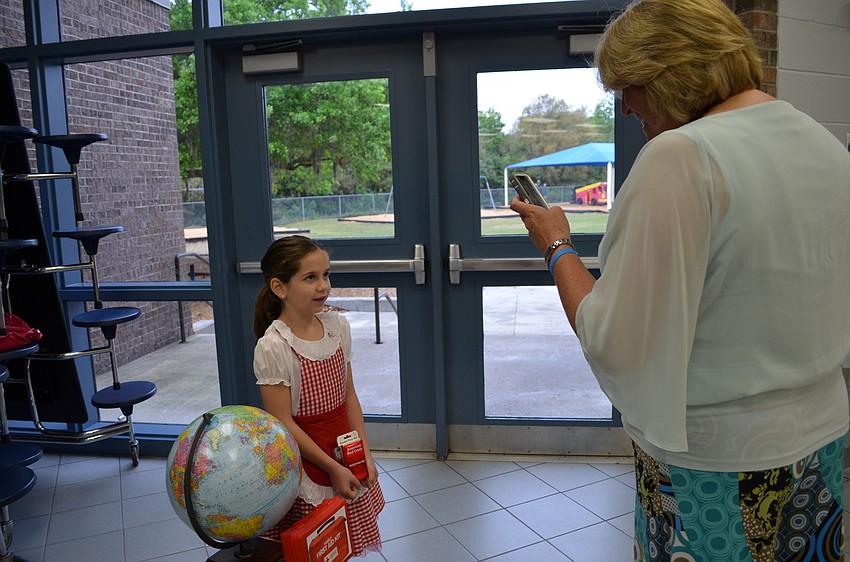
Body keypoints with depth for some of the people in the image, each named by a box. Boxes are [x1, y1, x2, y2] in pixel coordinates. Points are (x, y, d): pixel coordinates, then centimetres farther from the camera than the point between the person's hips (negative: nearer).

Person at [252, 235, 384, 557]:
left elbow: (349, 396, 4)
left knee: (350, 542, 15)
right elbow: (283, 423, -17)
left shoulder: (338, 326, -2)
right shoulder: (273, 346, -19)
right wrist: (332, 468, -15)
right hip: (306, 463, -5)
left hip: (346, 456, 5)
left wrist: (365, 454, -1)